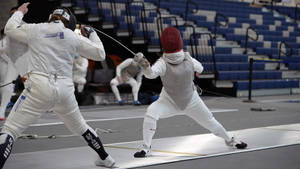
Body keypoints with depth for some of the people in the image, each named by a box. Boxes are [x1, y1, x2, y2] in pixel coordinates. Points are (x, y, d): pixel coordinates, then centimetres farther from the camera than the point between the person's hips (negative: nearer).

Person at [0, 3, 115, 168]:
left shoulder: (34, 29, 5)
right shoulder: (73, 36, 7)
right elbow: (100, 54, 13)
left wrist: (20, 12, 40)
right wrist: (92, 33, 29)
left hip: (39, 88, -3)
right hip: (64, 89, 3)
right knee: (79, 126, 29)